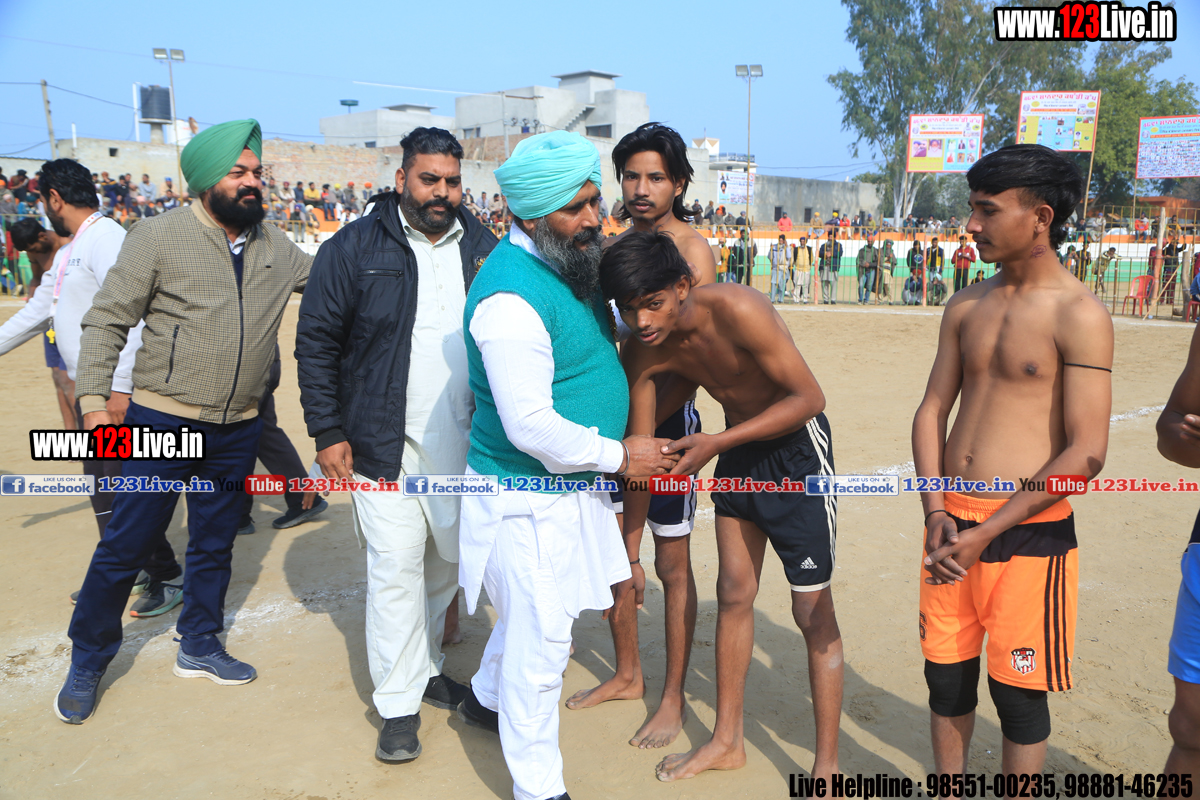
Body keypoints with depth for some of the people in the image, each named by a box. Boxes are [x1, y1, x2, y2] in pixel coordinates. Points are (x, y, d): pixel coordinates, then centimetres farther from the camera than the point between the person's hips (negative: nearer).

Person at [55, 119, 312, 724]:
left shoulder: (275, 247, 7)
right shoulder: (160, 236, -8)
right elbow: (107, 319, -8)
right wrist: (94, 400, -16)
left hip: (236, 430, 5)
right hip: (163, 423, -4)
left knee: (215, 545, 16)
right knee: (125, 545, 4)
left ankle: (199, 646, 35)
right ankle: (87, 661, 25)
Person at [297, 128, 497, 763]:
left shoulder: (483, 248, 7)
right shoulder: (354, 248, -5)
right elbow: (316, 342, -3)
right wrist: (327, 432, -7)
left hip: (465, 443, 4)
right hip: (385, 445, -4)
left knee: (449, 561, 14)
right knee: (396, 567, -3)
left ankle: (422, 664, 36)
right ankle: (400, 702, 12)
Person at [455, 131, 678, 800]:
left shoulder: (573, 260, 4)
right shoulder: (511, 296, -27)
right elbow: (530, 426, -28)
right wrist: (618, 455, -17)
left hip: (570, 483, 10)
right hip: (527, 497, -9)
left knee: (534, 615, 27)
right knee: (542, 641, 4)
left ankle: (488, 698, 53)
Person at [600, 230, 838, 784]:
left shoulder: (737, 311, -30)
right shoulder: (641, 352, -11)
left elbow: (809, 398, -26)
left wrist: (717, 443, -32)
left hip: (796, 447, -6)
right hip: (736, 451, 6)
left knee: (813, 612, -1)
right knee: (733, 595, 12)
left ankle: (827, 767, 15)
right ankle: (727, 741, 28)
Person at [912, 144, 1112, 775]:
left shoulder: (1079, 315, -10)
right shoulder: (967, 305, 9)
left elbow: (1087, 453, -15)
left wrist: (986, 534, -16)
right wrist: (936, 516, -4)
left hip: (1027, 532, -5)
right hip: (951, 524, 5)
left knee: (1018, 694, 8)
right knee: (946, 676, 15)